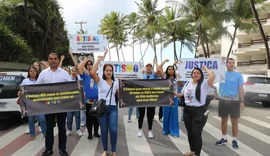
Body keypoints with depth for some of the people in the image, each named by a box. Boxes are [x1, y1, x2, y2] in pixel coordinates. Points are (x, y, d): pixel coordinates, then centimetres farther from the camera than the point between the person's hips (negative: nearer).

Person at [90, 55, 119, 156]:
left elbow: (119, 95, 12)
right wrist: (99, 60, -10)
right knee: (104, 130, 7)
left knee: (113, 130, -6)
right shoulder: (100, 81, 2)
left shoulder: (116, 83, 11)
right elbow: (92, 73, -17)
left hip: (113, 108, 2)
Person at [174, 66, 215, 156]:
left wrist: (205, 68, -13)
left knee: (196, 133, -1)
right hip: (187, 110, 6)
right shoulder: (187, 84, 9)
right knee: (190, 132, 16)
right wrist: (174, 93, 2)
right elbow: (181, 94, 20)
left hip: (199, 111, -6)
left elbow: (212, 76, -30)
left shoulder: (204, 84, -10)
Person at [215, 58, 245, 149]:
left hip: (234, 101, -2)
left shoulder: (238, 75, 1)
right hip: (223, 100, 2)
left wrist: (242, 101, -8)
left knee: (234, 122, 5)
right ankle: (224, 139, 26)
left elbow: (241, 89, -1)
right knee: (224, 120, 12)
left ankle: (234, 140, 17)